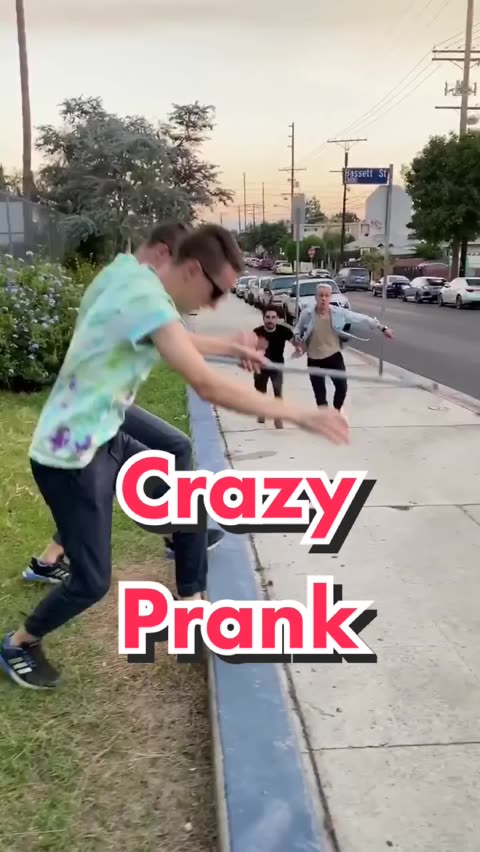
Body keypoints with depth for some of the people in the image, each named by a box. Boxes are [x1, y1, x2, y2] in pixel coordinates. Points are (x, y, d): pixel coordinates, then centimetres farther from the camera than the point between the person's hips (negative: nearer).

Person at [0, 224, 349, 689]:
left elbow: (180, 341, 24)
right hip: (70, 457, -10)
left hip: (101, 440, 10)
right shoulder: (144, 296, -27)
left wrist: (235, 349, 29)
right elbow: (207, 385, -35)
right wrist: (299, 414, -30)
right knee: (92, 581, -1)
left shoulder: (132, 276, 4)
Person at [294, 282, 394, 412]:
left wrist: (382, 328, -4)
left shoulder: (339, 313, -11)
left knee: (342, 387, -1)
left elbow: (361, 319, -5)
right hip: (314, 359, 0)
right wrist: (297, 337, -14)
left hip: (334, 356, 0)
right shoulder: (307, 314, -11)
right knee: (319, 393, 6)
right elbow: (298, 329, 8)